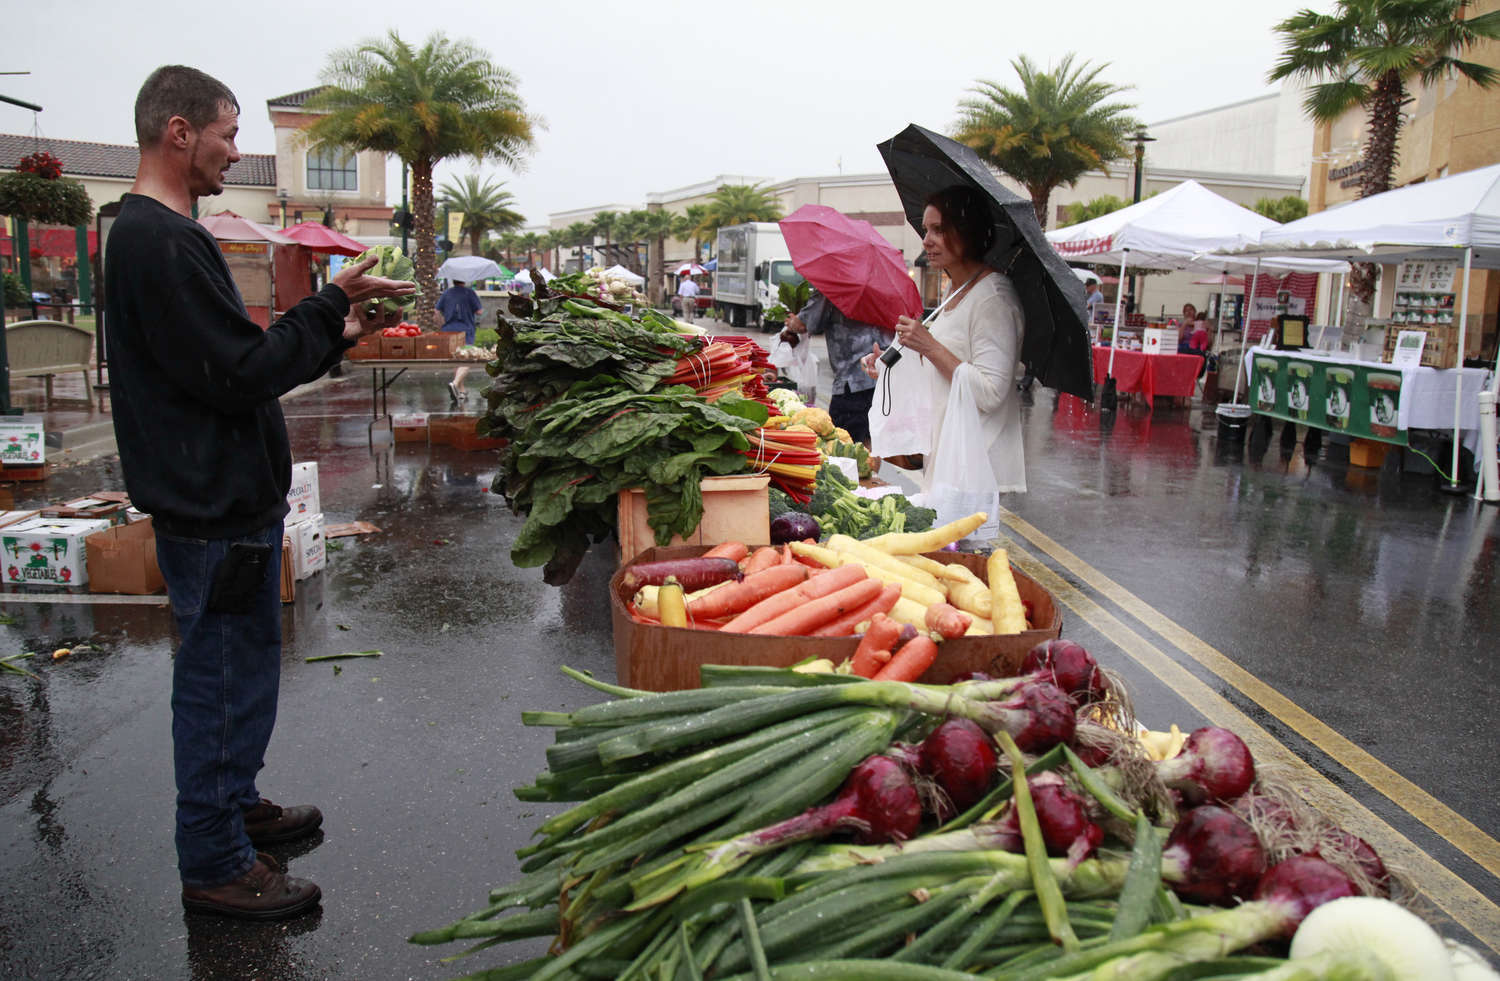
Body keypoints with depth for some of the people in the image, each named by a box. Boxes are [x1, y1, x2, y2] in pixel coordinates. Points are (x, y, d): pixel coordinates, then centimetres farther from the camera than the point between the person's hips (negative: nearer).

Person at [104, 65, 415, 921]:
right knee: (222, 680, 2)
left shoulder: (155, 234, 14)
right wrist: (333, 305, -16)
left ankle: (234, 806, 39)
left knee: (242, 668, 22)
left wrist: (339, 333, 8)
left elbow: (233, 360, 15)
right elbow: (239, 375, -23)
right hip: (215, 509, -11)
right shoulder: (163, 244, -20)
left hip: (228, 502, 11)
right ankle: (215, 866, 17)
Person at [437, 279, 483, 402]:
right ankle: (455, 384, -34)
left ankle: (461, 390, 22)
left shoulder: (446, 293, 7)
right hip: (465, 330, -5)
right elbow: (479, 311, -7)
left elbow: (437, 311, 8)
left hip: (449, 330, 5)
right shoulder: (469, 293, -4)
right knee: (465, 362, -9)